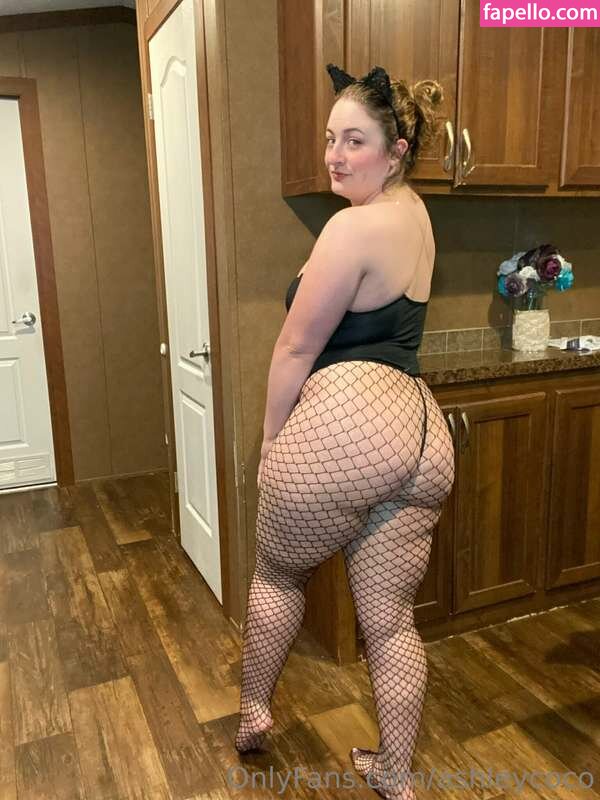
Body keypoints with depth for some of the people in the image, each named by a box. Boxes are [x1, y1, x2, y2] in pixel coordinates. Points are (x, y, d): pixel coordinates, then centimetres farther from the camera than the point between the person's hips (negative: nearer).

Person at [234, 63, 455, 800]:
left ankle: (252, 713, 43)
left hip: (344, 426, -8)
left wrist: (271, 438, 4)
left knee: (278, 574, 20)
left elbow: (297, 349, -6)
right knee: (392, 619, 16)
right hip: (420, 433, 8)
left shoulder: (354, 228, -11)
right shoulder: (414, 213, 15)